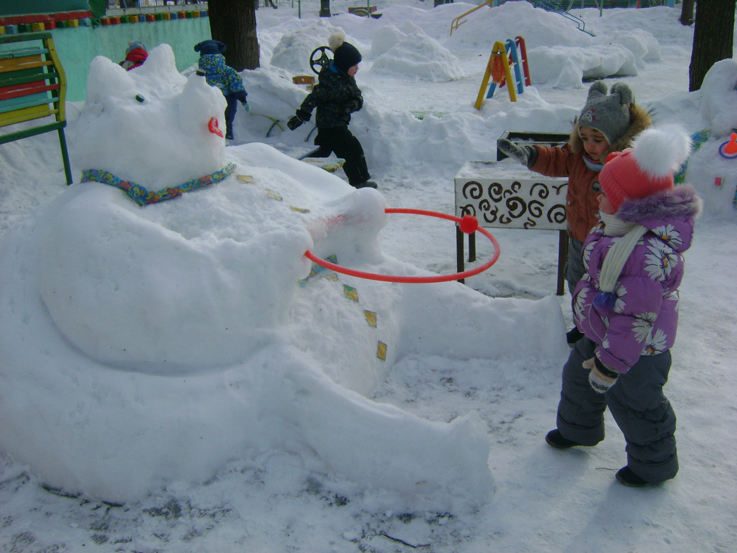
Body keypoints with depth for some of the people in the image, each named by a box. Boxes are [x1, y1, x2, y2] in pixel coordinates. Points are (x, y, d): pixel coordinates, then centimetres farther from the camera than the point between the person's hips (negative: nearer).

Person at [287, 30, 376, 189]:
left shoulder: (348, 79, 7)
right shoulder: (332, 82, -24)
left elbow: (358, 95, 6)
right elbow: (314, 97, -25)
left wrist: (354, 103, -18)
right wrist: (301, 116, -25)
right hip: (333, 126, -10)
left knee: (322, 150, 18)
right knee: (353, 150, -3)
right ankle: (359, 180, 7)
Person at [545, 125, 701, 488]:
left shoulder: (650, 253, -36)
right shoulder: (622, 227, -3)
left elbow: (636, 317, -32)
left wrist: (610, 364, -25)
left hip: (637, 347, -10)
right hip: (602, 331, 10)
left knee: (632, 401, 10)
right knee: (579, 376, 26)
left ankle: (654, 464, 36)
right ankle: (578, 429, 53)